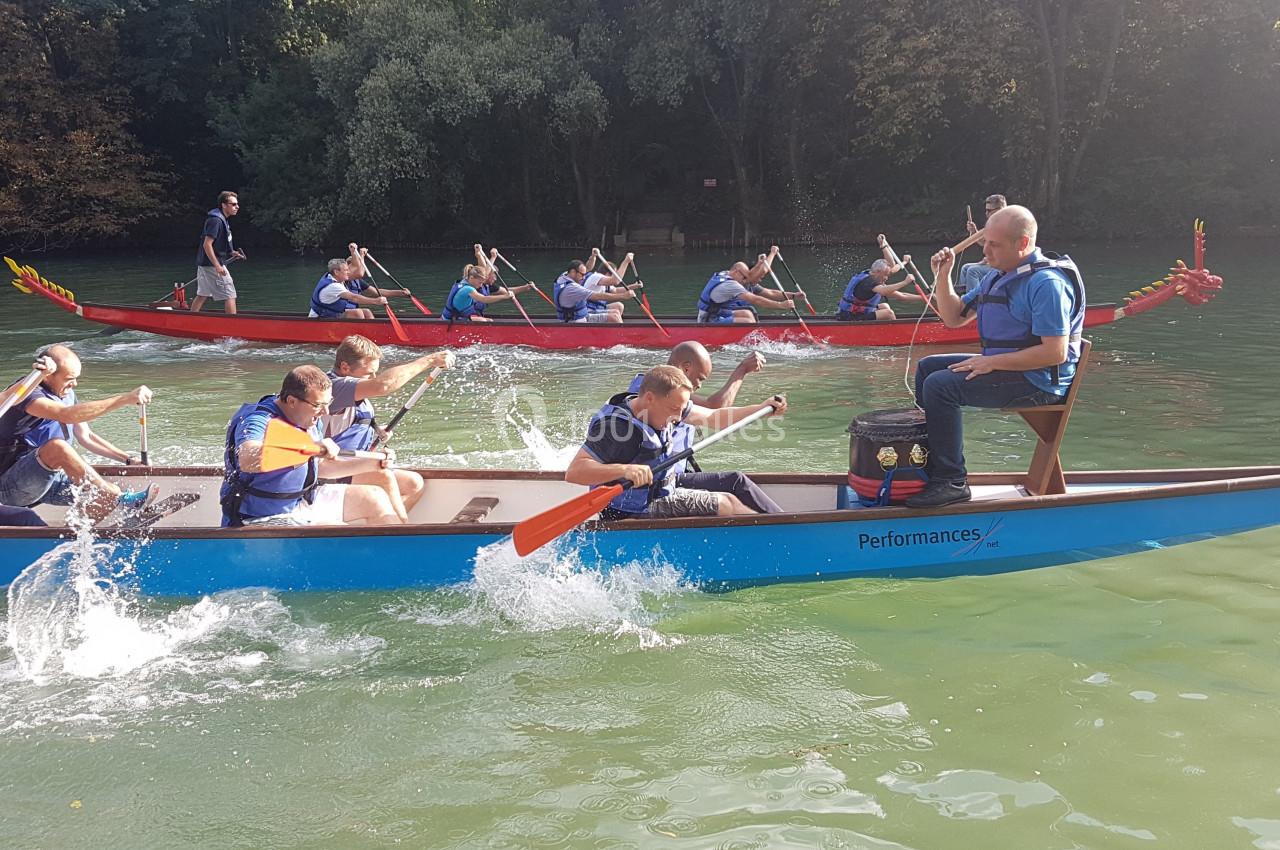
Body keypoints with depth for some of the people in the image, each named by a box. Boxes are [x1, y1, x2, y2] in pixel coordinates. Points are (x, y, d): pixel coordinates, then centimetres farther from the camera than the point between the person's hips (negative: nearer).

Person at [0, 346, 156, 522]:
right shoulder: (28, 392, -19)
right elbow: (68, 415, -37)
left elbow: (85, 436, 15)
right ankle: (121, 499, -32)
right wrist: (125, 399, -42)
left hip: (51, 479, 8)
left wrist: (129, 460, 3)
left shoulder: (66, 393, 9)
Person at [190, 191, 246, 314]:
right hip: (212, 264, -10)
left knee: (202, 295, 15)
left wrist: (232, 253, 12)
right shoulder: (216, 220, -18)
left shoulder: (222, 219, 14)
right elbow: (207, 245, -23)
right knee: (229, 295, -6)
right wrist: (218, 266, -25)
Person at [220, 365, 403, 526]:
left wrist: (372, 464, 11)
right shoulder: (260, 421, -25)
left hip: (304, 501, 10)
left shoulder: (309, 420, 5)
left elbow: (320, 466, 19)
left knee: (374, 497, 11)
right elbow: (247, 461, -48)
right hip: (263, 519, -10)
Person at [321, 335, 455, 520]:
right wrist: (429, 360, -33)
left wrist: (376, 435, 5)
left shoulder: (359, 398, 14)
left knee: (414, 483, 1)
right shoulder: (335, 387, -20)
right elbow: (383, 385, -37)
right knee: (383, 477, -32)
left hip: (355, 470, 11)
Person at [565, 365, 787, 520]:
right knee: (725, 505, -9)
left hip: (664, 495, 9)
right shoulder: (616, 425, -27)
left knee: (728, 501, 5)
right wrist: (623, 470, -47)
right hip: (632, 514, -8)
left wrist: (762, 409, 10)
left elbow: (714, 417, 14)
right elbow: (573, 472, -35)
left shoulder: (668, 407, -1)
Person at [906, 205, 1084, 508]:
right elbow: (954, 318, 19)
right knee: (927, 367, 14)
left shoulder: (1046, 282, -20)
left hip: (1038, 382, -11)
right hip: (1001, 366, 11)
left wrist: (992, 362, -23)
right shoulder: (998, 276, 11)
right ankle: (928, 464, 17)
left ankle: (951, 481, -18)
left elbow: (1055, 352, -26)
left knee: (940, 384, -23)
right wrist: (943, 278, 2)